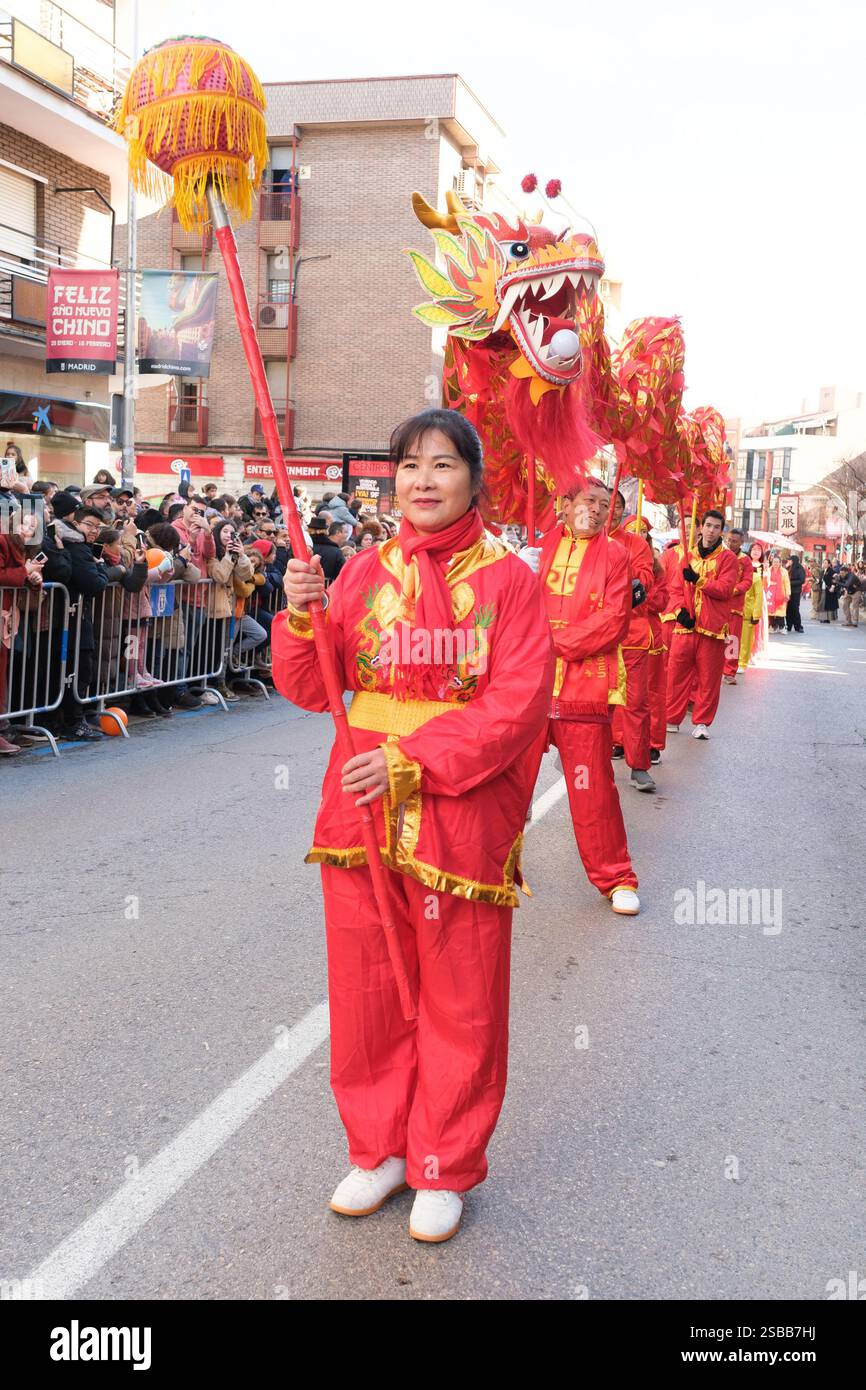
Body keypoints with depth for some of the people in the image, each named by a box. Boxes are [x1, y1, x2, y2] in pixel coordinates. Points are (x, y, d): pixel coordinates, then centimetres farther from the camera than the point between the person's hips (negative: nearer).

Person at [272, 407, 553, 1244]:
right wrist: (302, 617, -13)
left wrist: (414, 760, -19)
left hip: (462, 820, -3)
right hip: (362, 814, 4)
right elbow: (309, 689, 5)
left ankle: (445, 1170, 27)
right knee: (367, 993, 13)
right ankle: (379, 1149, 34)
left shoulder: (507, 579, -3)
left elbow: (517, 705, -11)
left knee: (459, 1003, 7)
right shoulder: (365, 573, 7)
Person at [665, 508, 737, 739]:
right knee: (677, 672, 1)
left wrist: (698, 581, -16)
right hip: (685, 624, 2)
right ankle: (672, 719, 11)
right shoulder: (687, 556, 13)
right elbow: (675, 588, 9)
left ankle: (701, 722, 11)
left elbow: (725, 589, -9)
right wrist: (680, 610, -8)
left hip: (713, 626, -2)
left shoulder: (727, 558, 4)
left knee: (709, 676, 1)